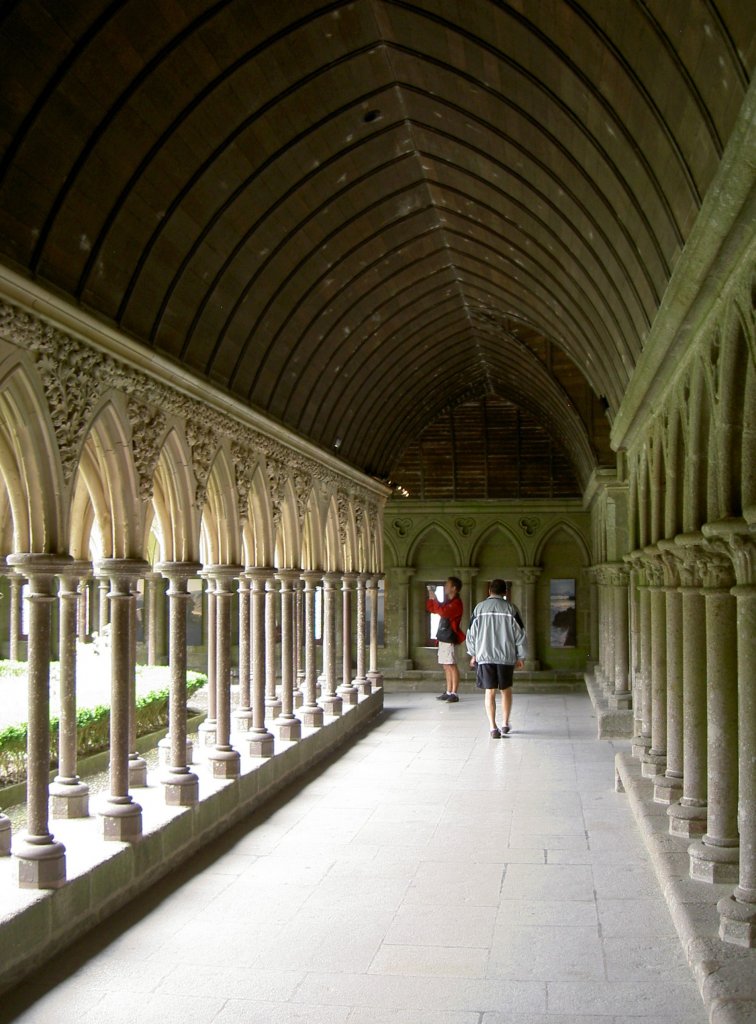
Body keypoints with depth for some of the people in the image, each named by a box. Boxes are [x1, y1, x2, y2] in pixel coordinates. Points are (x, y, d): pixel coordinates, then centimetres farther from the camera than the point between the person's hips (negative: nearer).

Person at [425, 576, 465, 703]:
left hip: (449, 638, -9)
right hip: (443, 637, 9)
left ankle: (454, 693, -8)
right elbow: (431, 609, 23)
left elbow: (443, 612, -27)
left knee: (451, 666, -8)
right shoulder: (447, 602, 19)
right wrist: (431, 596, 10)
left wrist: (434, 599, -18)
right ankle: (448, 692, 14)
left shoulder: (456, 603, -11)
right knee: (446, 666, 10)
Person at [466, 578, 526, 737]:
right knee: (506, 690, 16)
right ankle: (505, 724, 20)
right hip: (506, 656, 0)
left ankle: (493, 727, -3)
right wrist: (520, 657, 9)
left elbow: (471, 633, 6)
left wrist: (473, 654, 18)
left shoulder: (479, 608, 1)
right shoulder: (510, 608, -2)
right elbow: (520, 634, 0)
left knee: (490, 691, 4)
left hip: (484, 656, 0)